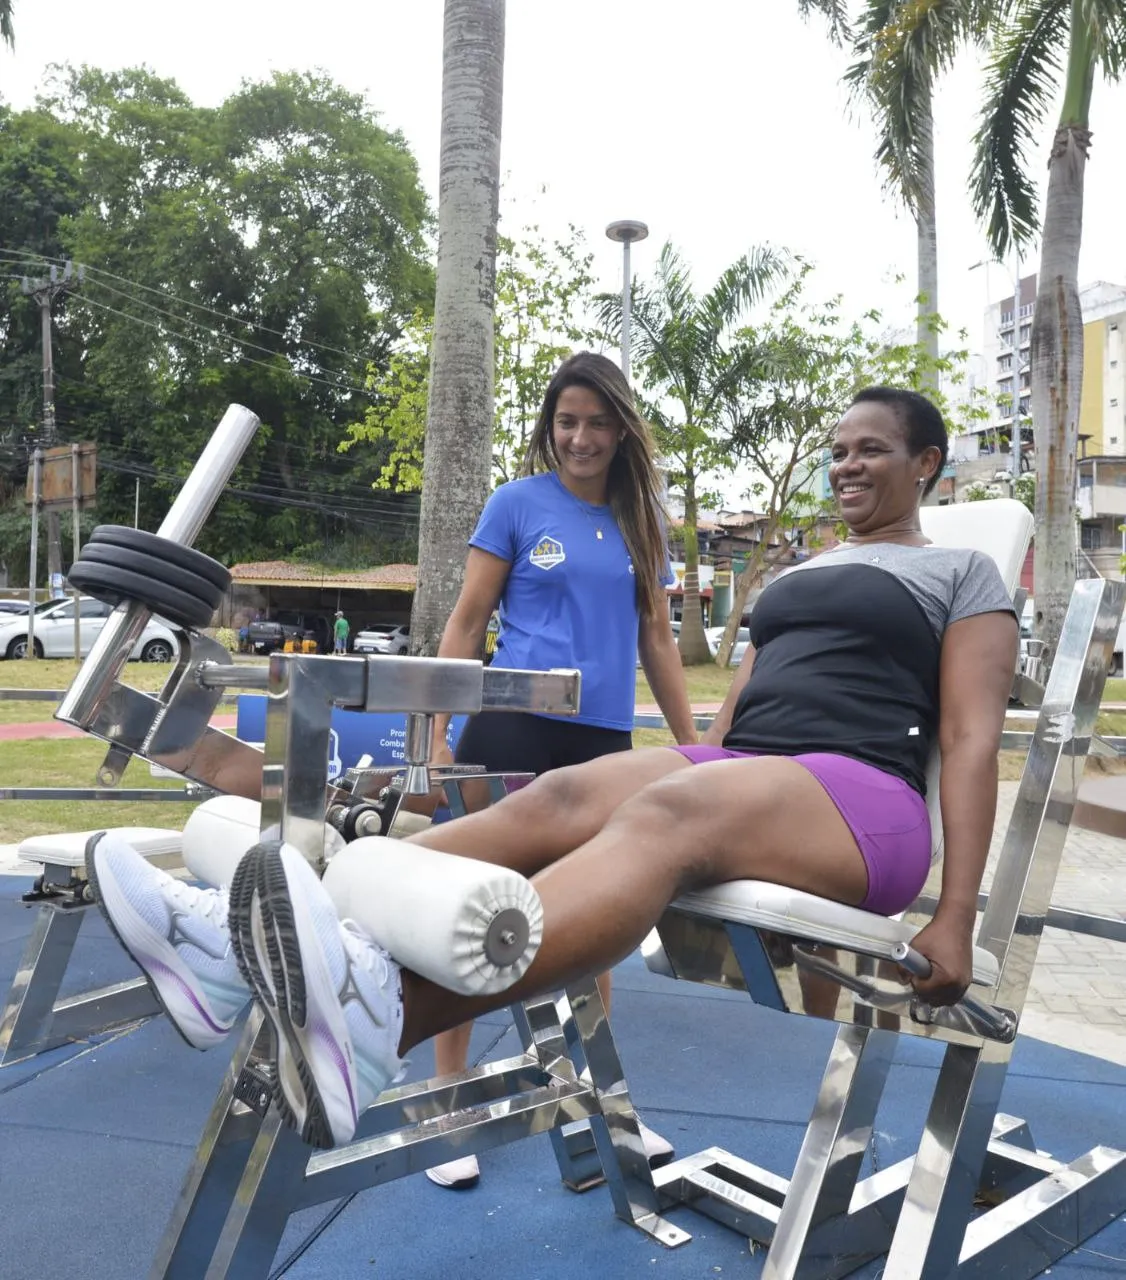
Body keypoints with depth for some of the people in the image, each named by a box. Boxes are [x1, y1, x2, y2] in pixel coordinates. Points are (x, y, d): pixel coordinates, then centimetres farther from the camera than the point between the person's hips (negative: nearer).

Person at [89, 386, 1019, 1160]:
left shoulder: (963, 574, 11)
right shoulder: (795, 575, 28)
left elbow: (972, 740, -2)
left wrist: (955, 919, -11)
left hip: (865, 802, -5)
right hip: (741, 775, 6)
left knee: (663, 816, -38)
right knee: (564, 798, -25)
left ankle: (377, 1021, -63)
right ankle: (241, 944, -40)